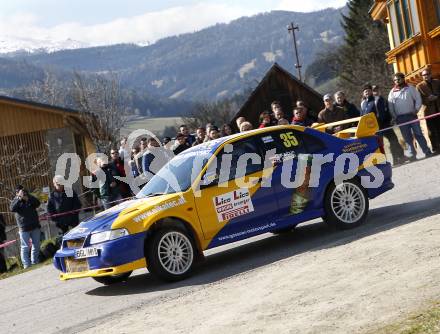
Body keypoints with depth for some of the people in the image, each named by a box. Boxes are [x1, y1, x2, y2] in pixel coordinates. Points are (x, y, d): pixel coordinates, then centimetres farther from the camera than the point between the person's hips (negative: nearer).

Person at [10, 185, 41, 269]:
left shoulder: (30, 199, 9)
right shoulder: (16, 201, 3)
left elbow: (37, 204, -8)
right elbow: (12, 209, -17)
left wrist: (28, 198, -21)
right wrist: (19, 198, -22)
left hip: (35, 226, 4)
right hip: (24, 228, -3)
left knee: (36, 245, 10)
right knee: (25, 247, -7)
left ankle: (34, 262, 22)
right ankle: (26, 264, -6)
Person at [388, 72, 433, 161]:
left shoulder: (410, 88, 5)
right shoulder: (392, 92, 8)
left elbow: (418, 99, 2)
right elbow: (390, 107, 7)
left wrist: (415, 110, -7)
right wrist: (395, 117, 0)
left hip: (411, 115, -1)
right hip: (400, 118, 1)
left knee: (418, 134, -3)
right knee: (407, 137, 3)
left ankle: (427, 152, -1)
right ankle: (413, 154, 7)